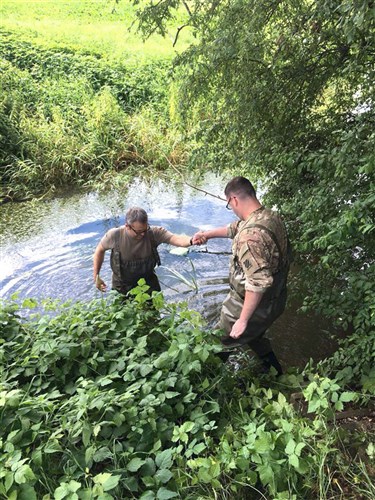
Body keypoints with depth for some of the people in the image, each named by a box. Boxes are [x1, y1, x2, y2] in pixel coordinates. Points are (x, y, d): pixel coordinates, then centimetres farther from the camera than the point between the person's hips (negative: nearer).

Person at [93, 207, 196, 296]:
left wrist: (191, 240, -63)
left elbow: (176, 238, -41)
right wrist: (96, 276, 0)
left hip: (148, 283, 1)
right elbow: (100, 250, -4)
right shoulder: (115, 235, -23)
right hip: (122, 287, 0)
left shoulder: (153, 233, -25)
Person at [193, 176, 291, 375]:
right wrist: (208, 234, 22)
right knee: (254, 336, 35)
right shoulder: (271, 216, -3)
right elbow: (235, 228, 14)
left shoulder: (251, 235, -34)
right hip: (275, 300, 9)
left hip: (254, 305, -9)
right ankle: (275, 371, 52)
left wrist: (243, 320, -26)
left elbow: (258, 283, -36)